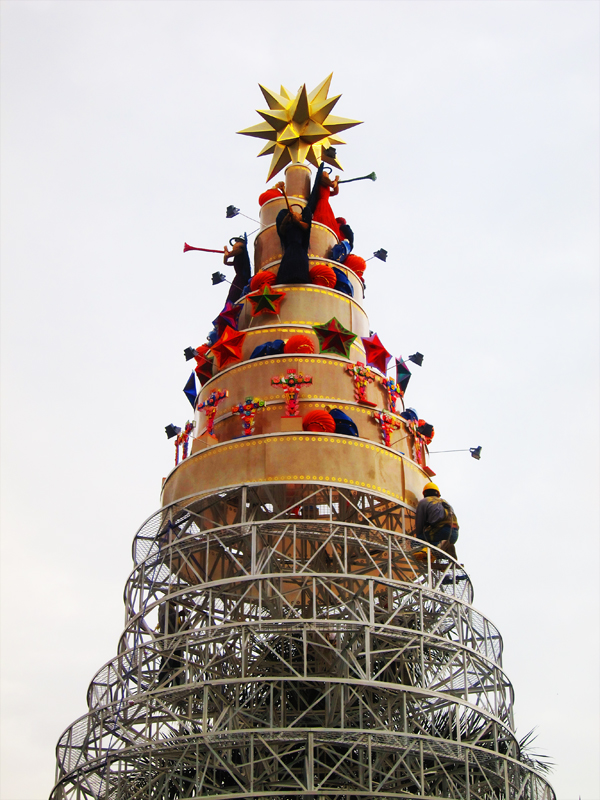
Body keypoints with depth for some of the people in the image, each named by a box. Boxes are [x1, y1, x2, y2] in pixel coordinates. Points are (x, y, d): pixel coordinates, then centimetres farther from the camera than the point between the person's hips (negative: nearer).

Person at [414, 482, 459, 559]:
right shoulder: (445, 502, 33)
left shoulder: (423, 502, 14)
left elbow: (419, 524, 9)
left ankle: (438, 545, -25)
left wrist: (418, 537, 22)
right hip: (454, 535, 6)